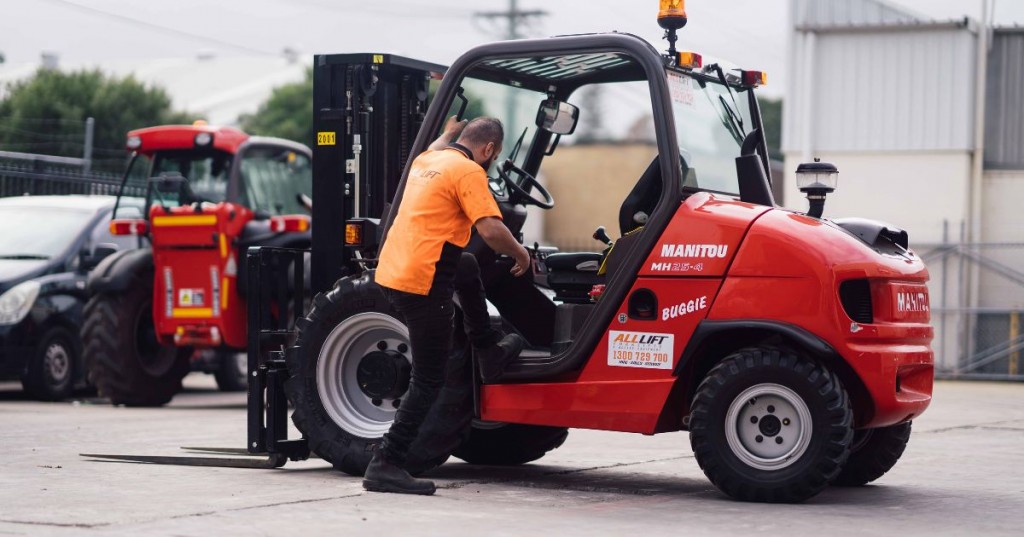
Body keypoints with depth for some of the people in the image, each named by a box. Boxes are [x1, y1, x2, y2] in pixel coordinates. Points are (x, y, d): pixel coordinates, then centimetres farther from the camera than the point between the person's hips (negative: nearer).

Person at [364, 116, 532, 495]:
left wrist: (450, 132, 61)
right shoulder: (468, 171, -11)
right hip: (422, 285, -9)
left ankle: (488, 350, 42)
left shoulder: (427, 160, 15)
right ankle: (386, 465, -6)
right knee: (429, 380, -2)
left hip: (391, 270, 9)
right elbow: (491, 230, -20)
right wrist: (520, 254, -2)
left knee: (467, 269, 35)